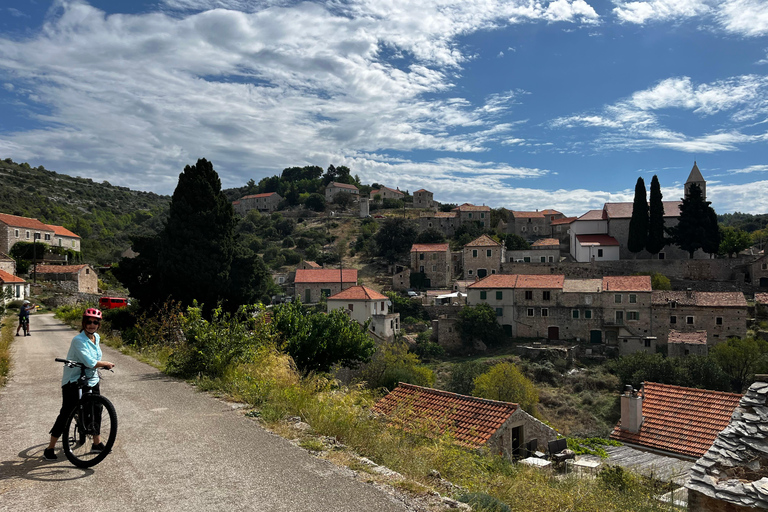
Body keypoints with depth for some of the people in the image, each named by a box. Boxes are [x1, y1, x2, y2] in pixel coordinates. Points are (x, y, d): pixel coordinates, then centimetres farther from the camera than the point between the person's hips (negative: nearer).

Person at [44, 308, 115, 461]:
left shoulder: (97, 338, 5)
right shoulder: (78, 340, -19)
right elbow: (90, 362, -26)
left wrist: (102, 364, 5)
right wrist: (107, 364, -13)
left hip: (91, 380, 8)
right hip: (73, 382, -8)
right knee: (66, 414, -5)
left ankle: (97, 443, 28)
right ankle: (49, 449, 7)